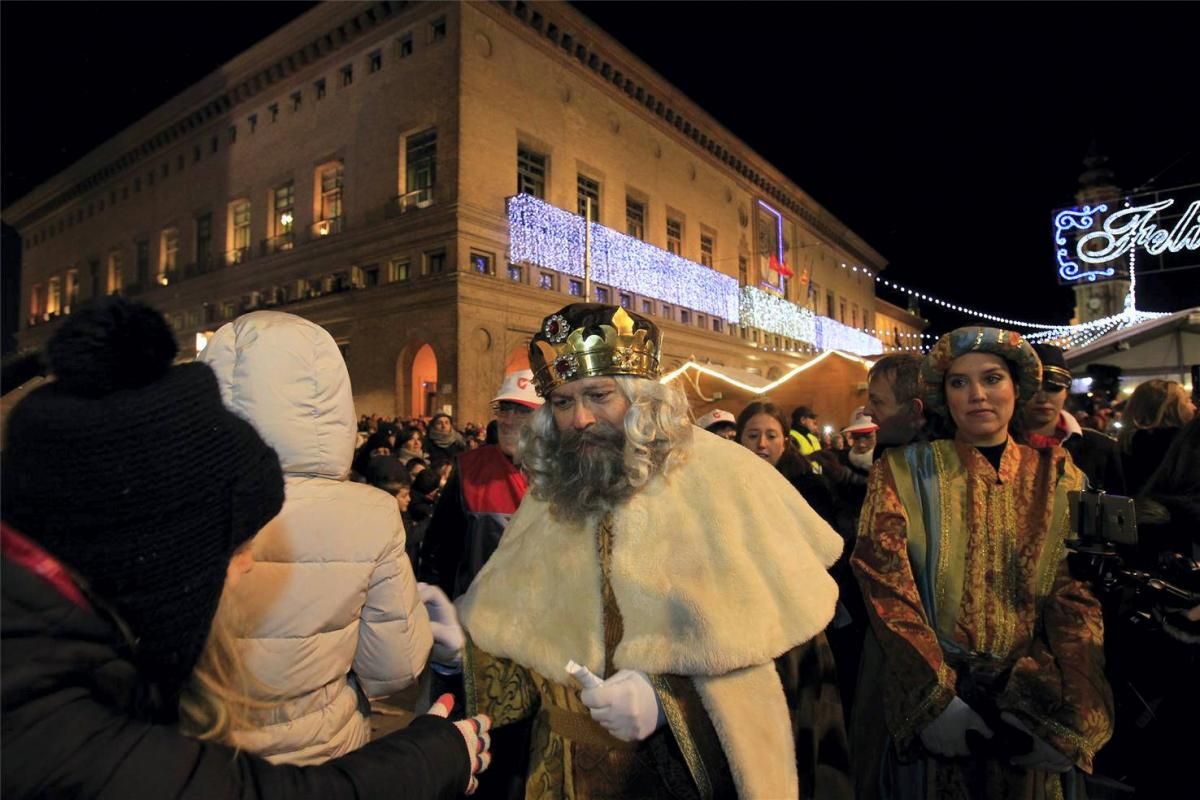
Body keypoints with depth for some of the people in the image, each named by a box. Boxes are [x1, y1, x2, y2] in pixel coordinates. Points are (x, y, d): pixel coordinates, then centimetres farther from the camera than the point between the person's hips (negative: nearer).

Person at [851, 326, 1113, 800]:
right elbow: (886, 583, -12)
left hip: (1030, 696, 2)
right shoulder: (902, 473, -4)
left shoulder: (1057, 476, 4)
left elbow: (1079, 591, -4)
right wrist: (935, 698, -21)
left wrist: (1059, 707, -16)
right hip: (924, 695, -2)